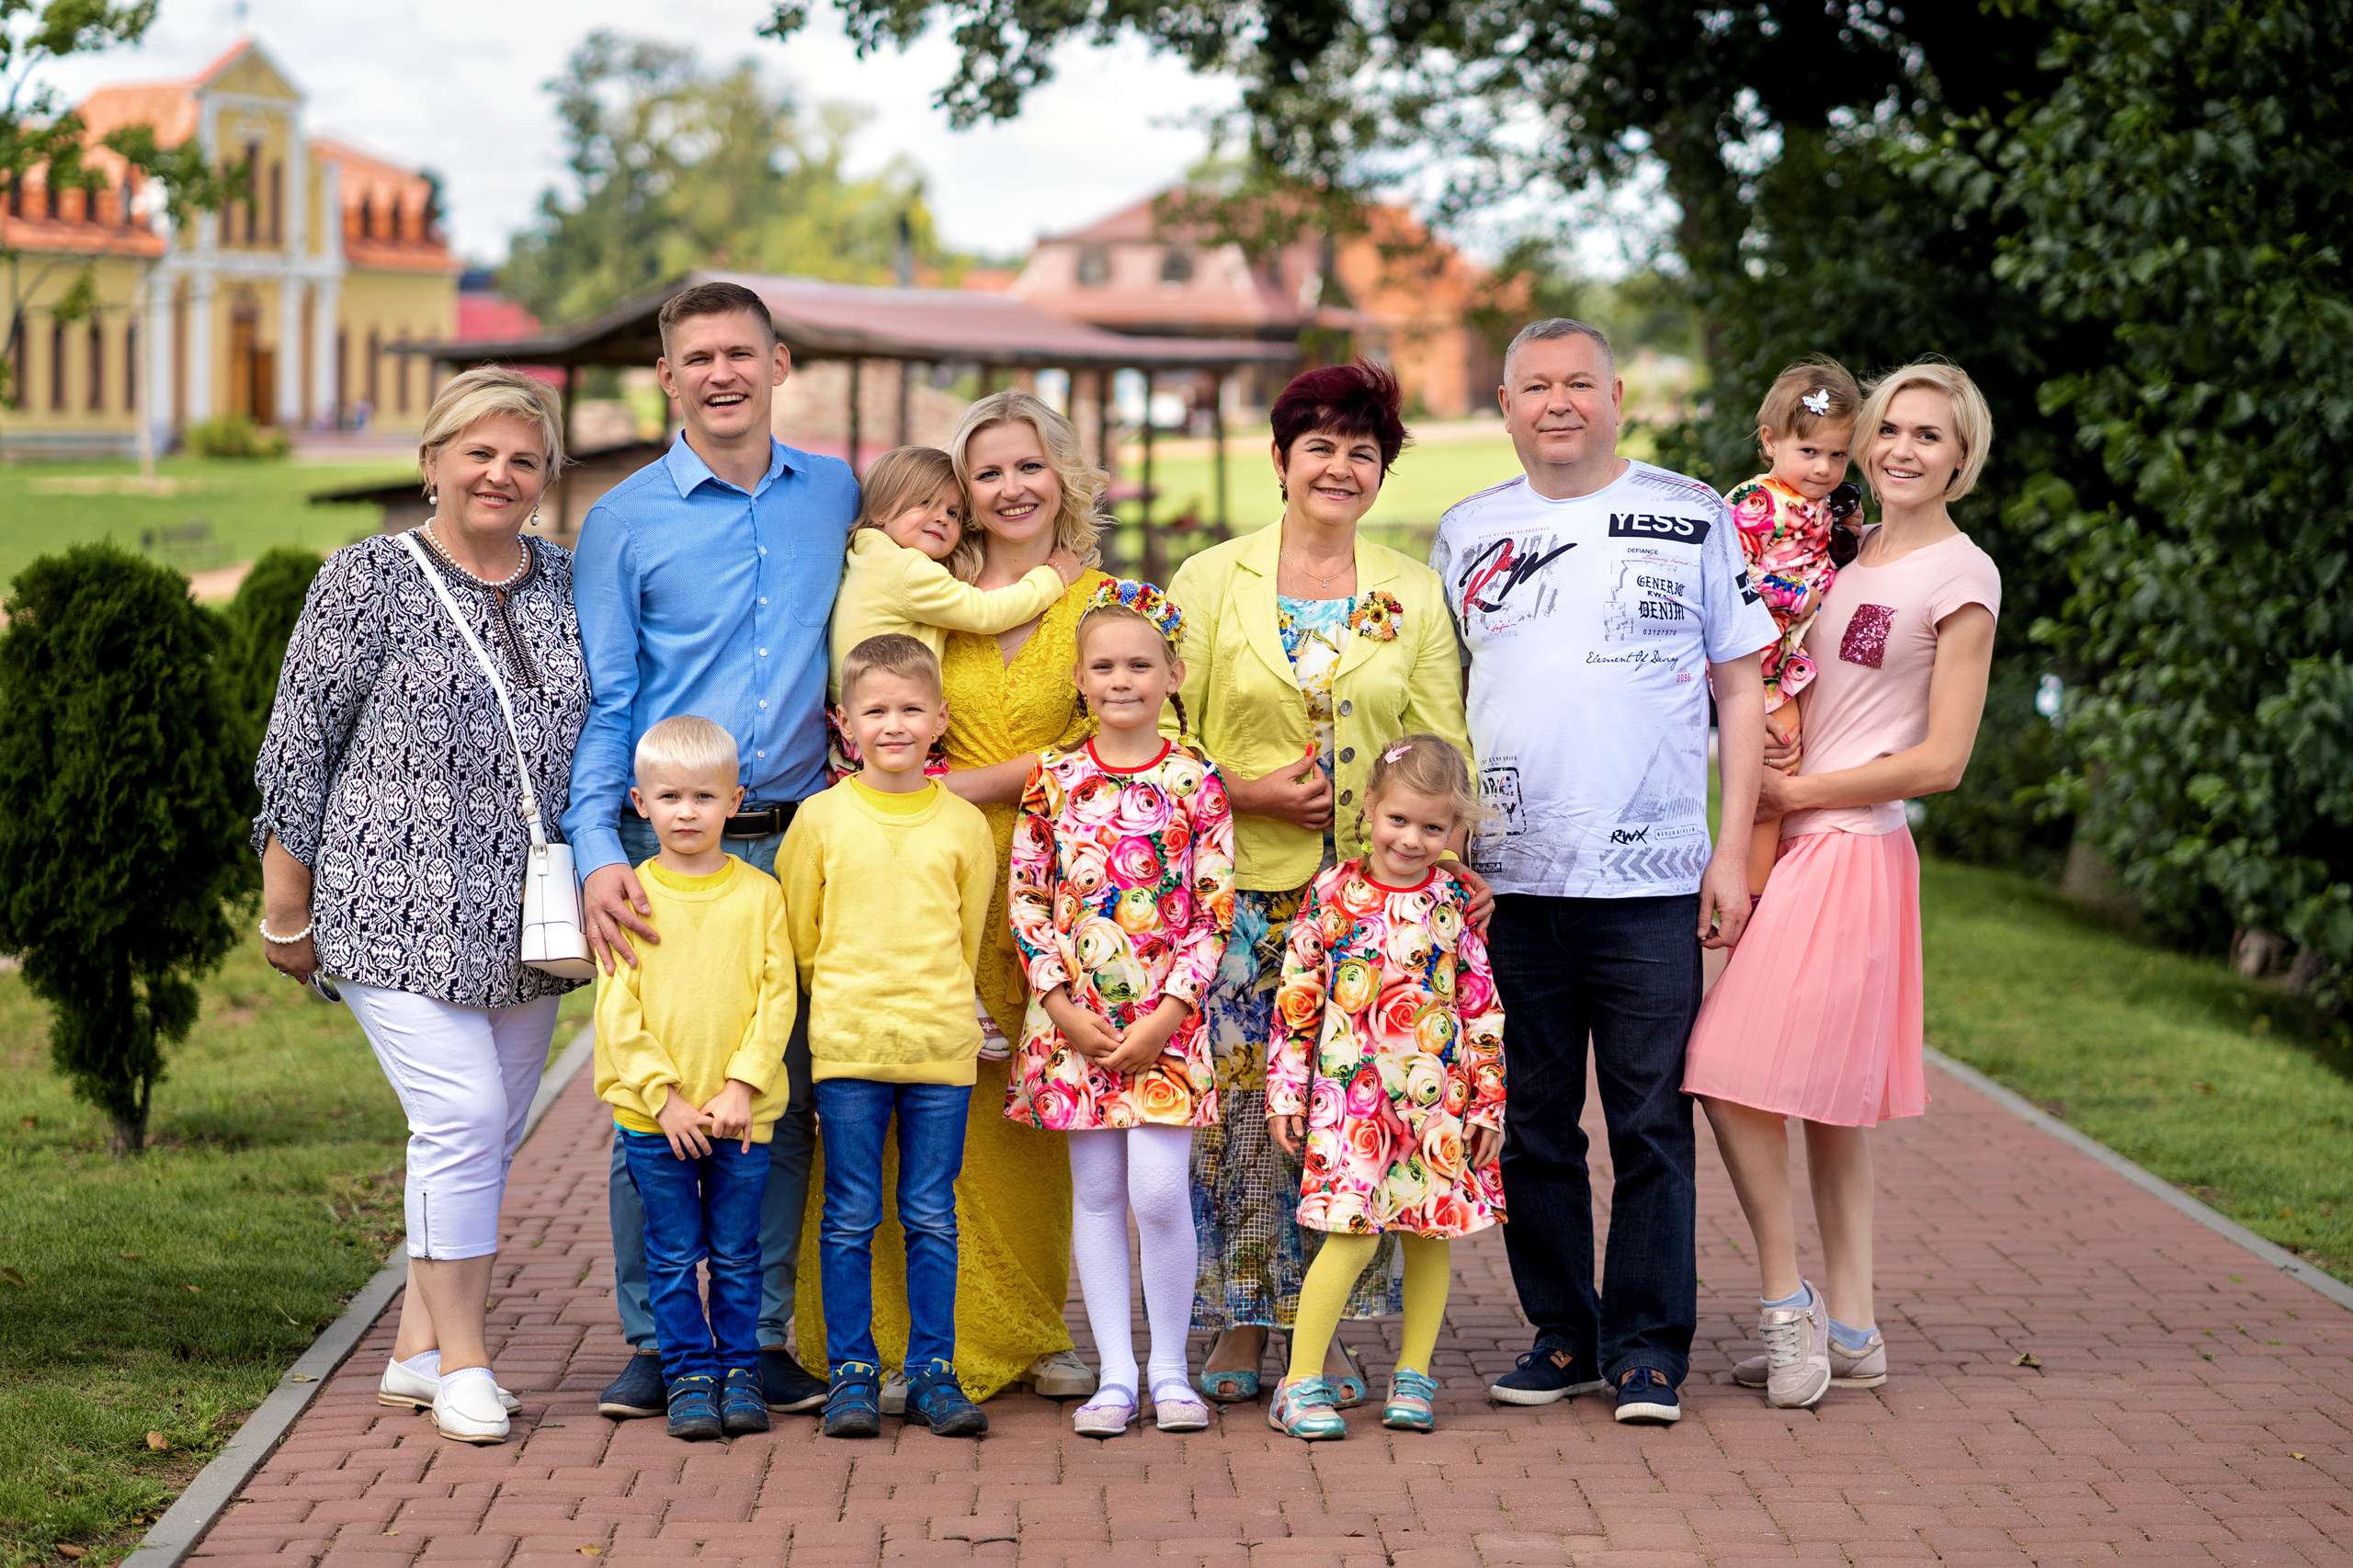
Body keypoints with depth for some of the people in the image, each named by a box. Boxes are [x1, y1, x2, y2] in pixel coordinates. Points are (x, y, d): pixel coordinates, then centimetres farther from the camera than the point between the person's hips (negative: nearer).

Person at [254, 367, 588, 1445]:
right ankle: (462, 1357, -3)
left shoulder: (567, 581, 10)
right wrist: (286, 900, -2)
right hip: (402, 902, -5)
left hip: (522, 914, 5)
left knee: (491, 1131, 7)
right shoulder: (368, 581, -4)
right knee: (461, 1112, -14)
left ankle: (419, 1349, 18)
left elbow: (599, 730, 19)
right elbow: (302, 740, -2)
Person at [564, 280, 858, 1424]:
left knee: (785, 1101, 4)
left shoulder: (836, 496, 10)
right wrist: (597, 853, -12)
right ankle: (654, 1342, 9)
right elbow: (600, 703, -1)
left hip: (796, 843, 2)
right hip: (666, 846, -2)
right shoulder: (626, 521, 1)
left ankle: (763, 1336, 13)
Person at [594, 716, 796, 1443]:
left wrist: (741, 1087, -10)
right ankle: (689, 1374, 15)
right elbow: (618, 1008, -3)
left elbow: (777, 998, -1)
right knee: (673, 1256, 5)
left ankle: (739, 1369, 20)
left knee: (736, 1254, 8)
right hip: (652, 1113, 0)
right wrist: (664, 1094, -10)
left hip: (741, 1113, 0)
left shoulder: (760, 894, 0)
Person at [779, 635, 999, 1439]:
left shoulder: (964, 825, 3)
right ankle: (852, 1373, 10)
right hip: (846, 1042, -1)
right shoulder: (821, 818, 0)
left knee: (932, 1217, 5)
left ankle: (932, 1371, 13)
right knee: (850, 1219, 3)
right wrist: (847, 1003, 10)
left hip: (942, 1043, 1)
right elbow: (801, 934, 8)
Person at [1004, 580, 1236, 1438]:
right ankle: (1115, 1374, 13)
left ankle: (1169, 1368, 7)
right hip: (1075, 1015, 2)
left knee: (1160, 1191, -8)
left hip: (1165, 1018, -2)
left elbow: (1214, 914, -2)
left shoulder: (1195, 783, -1)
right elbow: (1027, 902, 4)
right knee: (1097, 1192, 6)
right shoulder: (1052, 781, 4)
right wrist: (1061, 1004, -5)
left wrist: (1164, 1016, -10)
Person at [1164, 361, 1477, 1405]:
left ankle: (1327, 1328, 10)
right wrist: (1246, 791, -11)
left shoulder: (1415, 595, 9)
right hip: (1243, 888, -1)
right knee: (1237, 1101, -2)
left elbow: (1443, 751, 8)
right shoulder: (1210, 581, 5)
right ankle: (1237, 1324, 10)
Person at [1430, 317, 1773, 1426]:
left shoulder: (1693, 519, 4)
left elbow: (1742, 689, 5)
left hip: (1652, 879, -3)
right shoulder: (1467, 534, 12)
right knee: (1530, 1122, 7)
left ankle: (1647, 1346, 8)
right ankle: (1561, 1333, 19)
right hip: (1506, 879, 3)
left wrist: (1732, 852, -3)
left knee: (1650, 1124, -1)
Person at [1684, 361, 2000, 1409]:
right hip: (1801, 850, 8)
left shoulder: (1961, 577, -9)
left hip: (1850, 851, -8)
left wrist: (1795, 792, -9)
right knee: (1828, 1094, 10)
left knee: (1737, 1074, -10)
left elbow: (1940, 760, -12)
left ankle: (1788, 1308, -1)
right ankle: (1849, 1331, 16)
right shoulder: (1855, 553, 14)